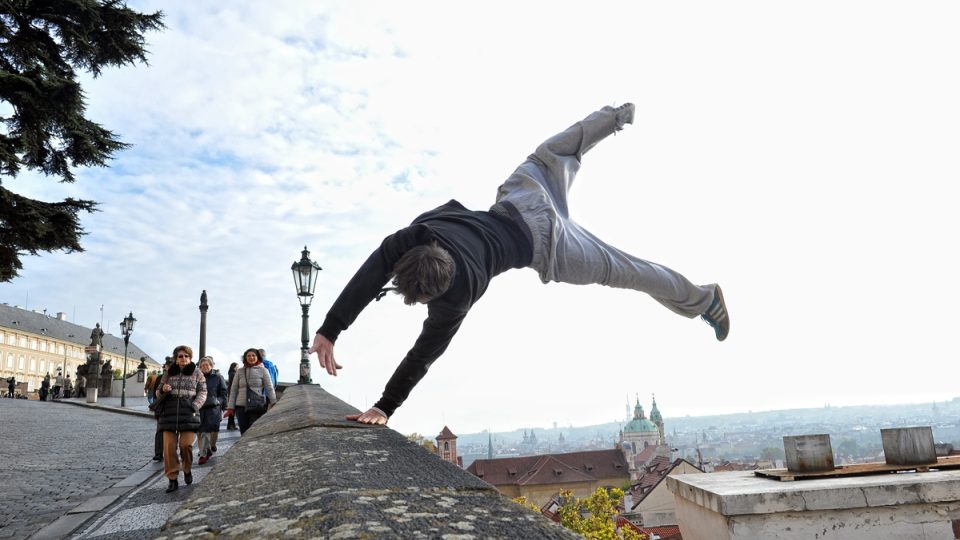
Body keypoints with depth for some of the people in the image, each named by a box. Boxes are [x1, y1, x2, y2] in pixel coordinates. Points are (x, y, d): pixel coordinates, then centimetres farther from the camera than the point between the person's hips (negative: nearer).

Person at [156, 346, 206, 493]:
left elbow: (202, 392, 5)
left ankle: (187, 470, 17)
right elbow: (159, 395, 18)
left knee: (186, 444, -12)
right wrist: (163, 390, -6)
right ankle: (172, 479, 8)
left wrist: (195, 406, -12)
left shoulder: (197, 373, 8)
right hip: (170, 413, 2)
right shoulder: (169, 373, 14)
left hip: (188, 414, -2)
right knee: (169, 447, -3)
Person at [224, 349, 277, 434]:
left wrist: (274, 403, -7)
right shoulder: (240, 371, 10)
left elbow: (269, 388, 1)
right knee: (244, 433, 6)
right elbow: (233, 390, 11)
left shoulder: (263, 370, 3)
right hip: (241, 407, 3)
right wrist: (230, 407, 7)